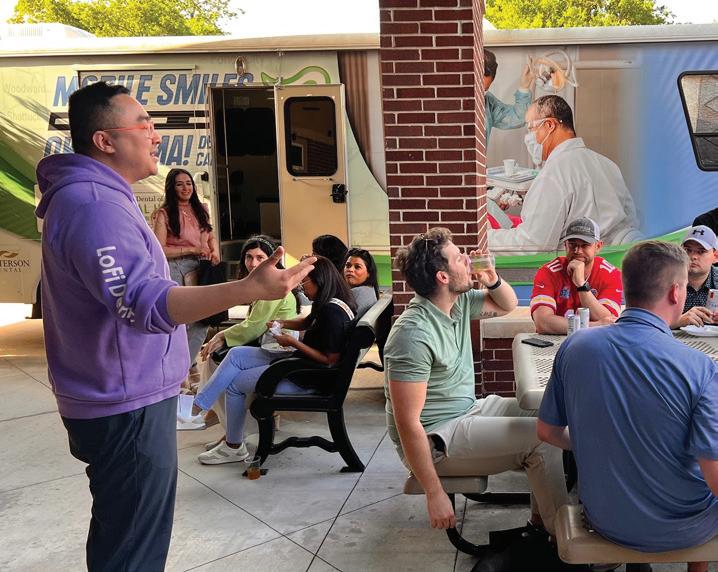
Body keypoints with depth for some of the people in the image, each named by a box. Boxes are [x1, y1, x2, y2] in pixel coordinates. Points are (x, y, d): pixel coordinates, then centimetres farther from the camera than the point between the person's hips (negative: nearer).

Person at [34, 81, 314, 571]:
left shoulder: (94, 196, 12)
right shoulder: (94, 206, -23)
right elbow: (146, 303, -36)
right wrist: (251, 289, -45)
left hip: (123, 397, 11)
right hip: (127, 405, -11)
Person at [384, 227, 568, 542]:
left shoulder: (459, 301, 0)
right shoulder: (414, 334, -27)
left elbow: (508, 305, 19)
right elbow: (407, 424, -26)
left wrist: (493, 280, -5)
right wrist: (435, 494, -24)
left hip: (468, 409, 9)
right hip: (435, 439, -9)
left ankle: (542, 515, 17)